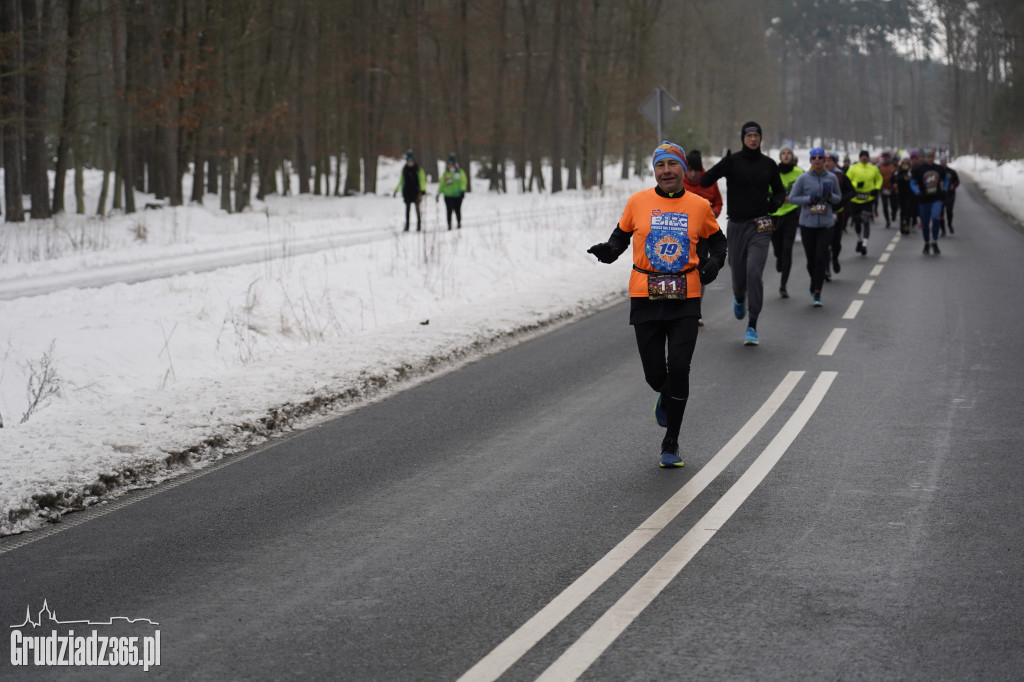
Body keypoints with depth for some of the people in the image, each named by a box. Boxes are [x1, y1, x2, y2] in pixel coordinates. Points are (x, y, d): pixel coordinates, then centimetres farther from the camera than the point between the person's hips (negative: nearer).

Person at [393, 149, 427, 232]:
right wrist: (396, 190, 14)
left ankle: (419, 226, 9)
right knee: (407, 209, 2)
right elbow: (401, 181, 16)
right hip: (407, 192, 4)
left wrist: (422, 190, -17)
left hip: (416, 192, -4)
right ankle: (407, 226, 4)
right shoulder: (404, 170, 9)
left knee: (417, 209, 1)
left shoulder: (418, 170, -3)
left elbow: (422, 180, -6)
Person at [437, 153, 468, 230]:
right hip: (448, 195, 1)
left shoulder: (460, 172, 5)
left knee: (457, 210, 4)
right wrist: (438, 193, 9)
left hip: (457, 195, -1)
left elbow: (464, 181, 0)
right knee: (449, 211, -4)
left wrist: (462, 190, -15)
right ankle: (449, 225, 1)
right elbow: (441, 184, 13)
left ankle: (459, 224, 18)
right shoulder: (445, 174, 11)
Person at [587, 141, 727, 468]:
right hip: (645, 297, 1)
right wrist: (609, 250, -7)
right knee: (655, 373, 2)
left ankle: (671, 442, 6)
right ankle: (666, 399, 41)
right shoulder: (638, 202, 1)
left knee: (678, 369, -10)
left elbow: (716, 238, 19)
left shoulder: (699, 206, 3)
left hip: (685, 298, 0)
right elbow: (622, 234, 14)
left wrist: (715, 261, -1)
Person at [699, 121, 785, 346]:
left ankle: (752, 327, -10)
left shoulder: (768, 164, 6)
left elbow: (780, 190, 20)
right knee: (738, 274, 8)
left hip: (760, 226, 0)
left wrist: (776, 201, -4)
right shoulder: (732, 161, -1)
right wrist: (723, 167, -27)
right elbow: (704, 182, -10)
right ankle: (739, 298, 48)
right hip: (736, 225, 0)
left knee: (754, 273, -15)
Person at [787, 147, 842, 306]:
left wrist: (830, 196, -9)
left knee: (821, 258, -11)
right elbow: (792, 197, 1)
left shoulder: (832, 178, 4)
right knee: (811, 259, 5)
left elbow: (839, 198, 13)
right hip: (807, 223, 0)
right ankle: (814, 283, 36)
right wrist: (809, 199, -13)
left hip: (826, 223, 0)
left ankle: (817, 293, -8)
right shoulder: (803, 178, -1)